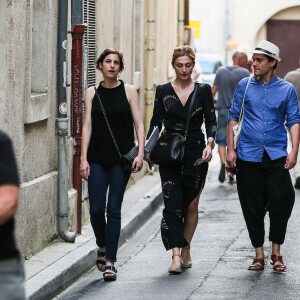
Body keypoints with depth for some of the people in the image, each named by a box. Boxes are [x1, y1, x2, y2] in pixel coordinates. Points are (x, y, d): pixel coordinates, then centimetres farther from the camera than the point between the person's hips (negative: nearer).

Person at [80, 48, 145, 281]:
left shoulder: (128, 91, 2)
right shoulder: (92, 93, 6)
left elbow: (139, 124, 1)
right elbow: (88, 126, 4)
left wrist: (140, 153, -9)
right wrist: (83, 158, -2)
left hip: (121, 158, -1)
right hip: (97, 159, 1)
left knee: (114, 209, -3)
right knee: (96, 208, -3)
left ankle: (110, 261, 0)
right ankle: (102, 247, 26)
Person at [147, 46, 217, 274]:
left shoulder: (203, 91, 4)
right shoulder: (163, 91, 5)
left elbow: (211, 121, 0)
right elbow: (156, 122, 6)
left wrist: (209, 144, -16)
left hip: (196, 154, 0)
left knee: (191, 205, 7)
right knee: (172, 204, -11)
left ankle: (185, 250, 24)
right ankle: (176, 255, -17)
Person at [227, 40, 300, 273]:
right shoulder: (245, 85, 7)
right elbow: (233, 117, 10)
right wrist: (230, 149, 2)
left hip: (276, 156, -1)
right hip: (248, 156, 1)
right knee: (252, 208, 4)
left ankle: (276, 253, 7)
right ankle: (259, 254, 15)